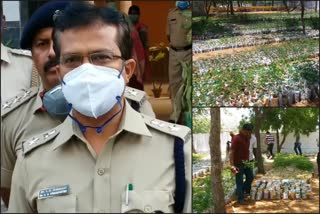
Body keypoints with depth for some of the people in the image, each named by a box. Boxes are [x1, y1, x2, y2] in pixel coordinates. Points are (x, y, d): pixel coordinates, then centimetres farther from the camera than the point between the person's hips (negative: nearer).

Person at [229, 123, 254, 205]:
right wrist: (232, 165, -28)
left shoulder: (247, 138, 8)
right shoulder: (236, 138, -17)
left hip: (246, 163, 8)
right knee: (239, 181, -1)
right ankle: (240, 199, 9)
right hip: (238, 164, -8)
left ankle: (241, 191, 33)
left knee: (250, 177, 16)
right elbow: (232, 152, -22)